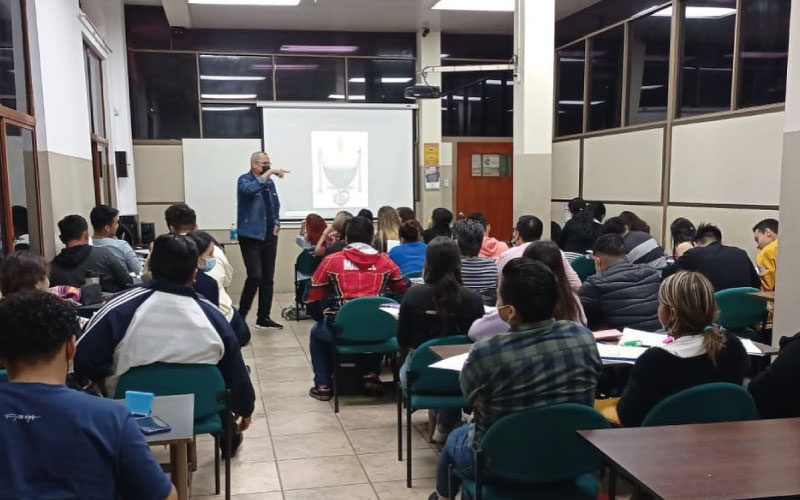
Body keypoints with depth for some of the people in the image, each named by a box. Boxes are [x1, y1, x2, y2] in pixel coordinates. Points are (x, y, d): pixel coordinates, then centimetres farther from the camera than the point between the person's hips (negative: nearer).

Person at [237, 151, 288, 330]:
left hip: (269, 237, 6)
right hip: (251, 237, -6)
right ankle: (241, 316, 0)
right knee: (255, 276, -15)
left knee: (268, 278, 7)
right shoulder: (245, 180, -6)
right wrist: (269, 173, -30)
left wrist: (276, 224, 7)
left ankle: (263, 318, 15)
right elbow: (251, 189, -31)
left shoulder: (270, 182, 12)